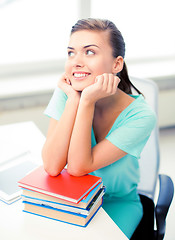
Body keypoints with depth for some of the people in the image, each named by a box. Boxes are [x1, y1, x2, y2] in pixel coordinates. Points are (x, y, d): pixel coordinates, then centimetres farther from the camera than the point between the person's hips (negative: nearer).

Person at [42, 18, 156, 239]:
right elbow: (52, 167, -25)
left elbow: (78, 167, -26)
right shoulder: (65, 93, -14)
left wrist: (87, 101, -33)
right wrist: (74, 98, -27)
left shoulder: (140, 116, -23)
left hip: (118, 202, -2)